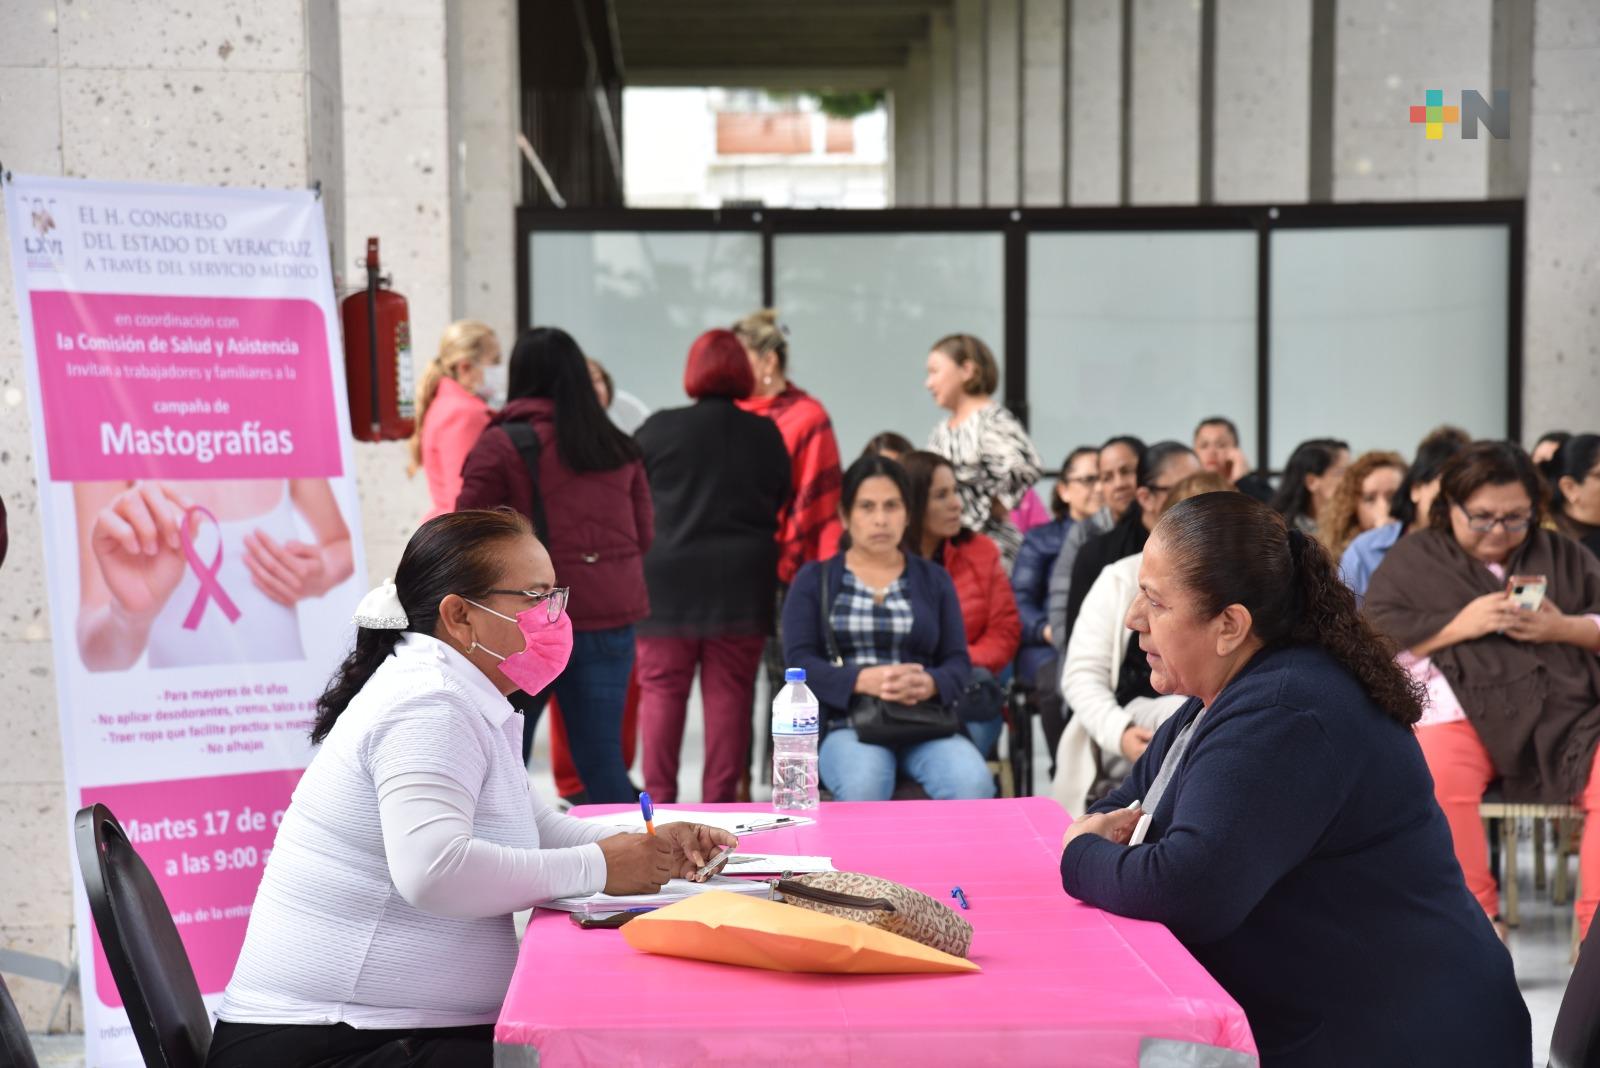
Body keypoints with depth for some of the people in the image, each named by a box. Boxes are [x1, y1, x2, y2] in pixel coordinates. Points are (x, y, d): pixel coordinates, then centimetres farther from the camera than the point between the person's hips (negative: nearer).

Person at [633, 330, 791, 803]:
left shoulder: (659, 429, -4)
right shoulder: (766, 434, 2)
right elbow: (781, 502, 10)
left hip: (668, 580, -1)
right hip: (742, 584, 2)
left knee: (662, 689, 4)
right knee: (729, 694, 4)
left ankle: (659, 798, 2)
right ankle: (720, 800, 4)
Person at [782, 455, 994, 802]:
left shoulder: (935, 579, 18)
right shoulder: (814, 580, 12)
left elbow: (959, 662, 9)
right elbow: (799, 662, 0)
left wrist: (929, 684, -16)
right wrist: (863, 681, -19)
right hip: (846, 724, -2)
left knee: (974, 784, -31)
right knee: (864, 784, -38)